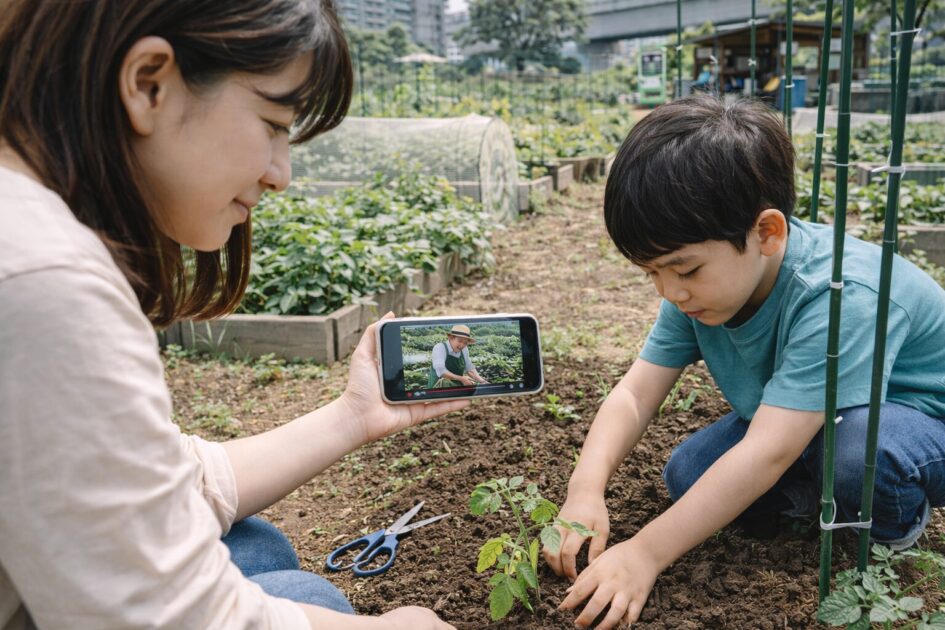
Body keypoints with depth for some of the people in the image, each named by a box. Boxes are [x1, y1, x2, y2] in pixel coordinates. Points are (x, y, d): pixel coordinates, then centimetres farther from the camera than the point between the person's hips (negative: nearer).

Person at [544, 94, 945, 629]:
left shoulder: (839, 297, -39)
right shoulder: (701, 281, -15)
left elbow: (765, 454, -42)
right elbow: (636, 392, -17)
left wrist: (644, 555, -42)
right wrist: (586, 489, -34)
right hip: (805, 416, 6)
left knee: (861, 451, -38)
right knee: (687, 475, -13)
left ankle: (894, 528, -4)